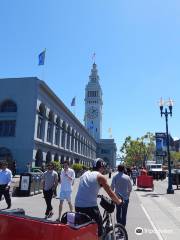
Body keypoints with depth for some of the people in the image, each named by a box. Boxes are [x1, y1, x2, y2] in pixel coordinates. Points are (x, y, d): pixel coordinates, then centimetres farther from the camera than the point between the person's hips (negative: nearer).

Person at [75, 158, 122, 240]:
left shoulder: (85, 174, 15)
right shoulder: (100, 176, -2)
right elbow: (110, 193, 2)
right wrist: (118, 201, 20)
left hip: (78, 206, 6)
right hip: (90, 207, -6)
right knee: (98, 230, 14)